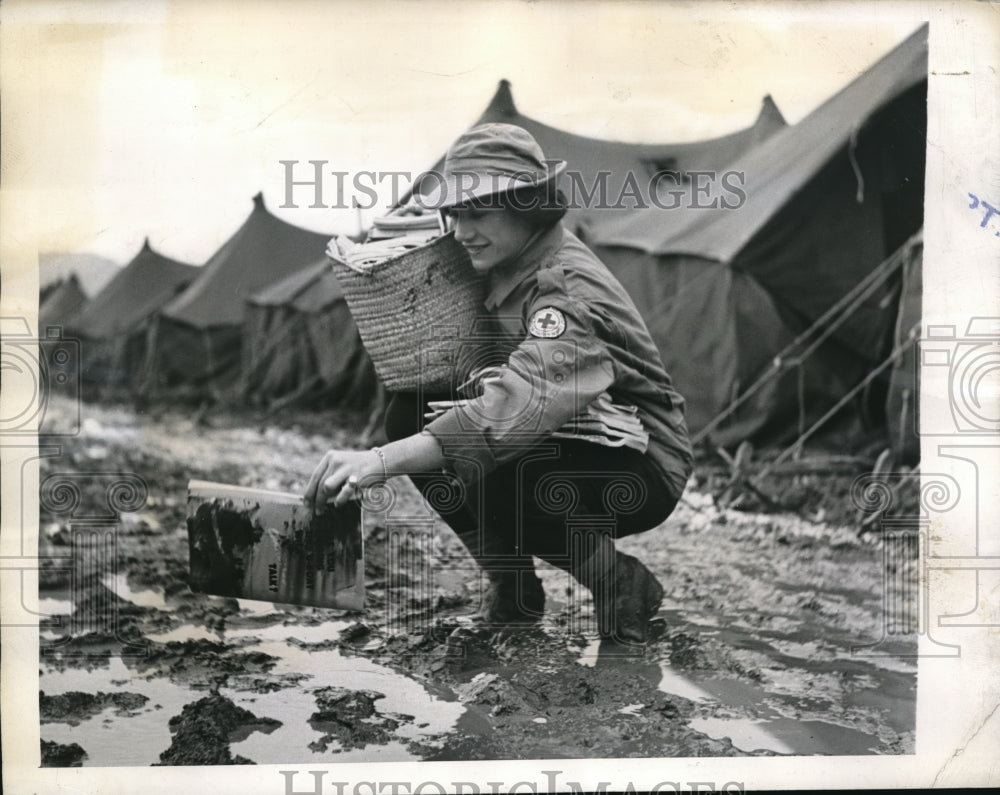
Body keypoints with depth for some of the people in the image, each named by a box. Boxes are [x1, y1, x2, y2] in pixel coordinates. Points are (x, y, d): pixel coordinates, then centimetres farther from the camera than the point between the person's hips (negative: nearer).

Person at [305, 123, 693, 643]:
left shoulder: (571, 293, -28)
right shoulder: (507, 264, 0)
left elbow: (517, 408, -44)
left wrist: (381, 461, -51)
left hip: (641, 469, -8)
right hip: (561, 442, 8)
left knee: (491, 473, -35)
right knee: (411, 413, -7)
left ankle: (622, 585, -6)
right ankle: (510, 589, 5)